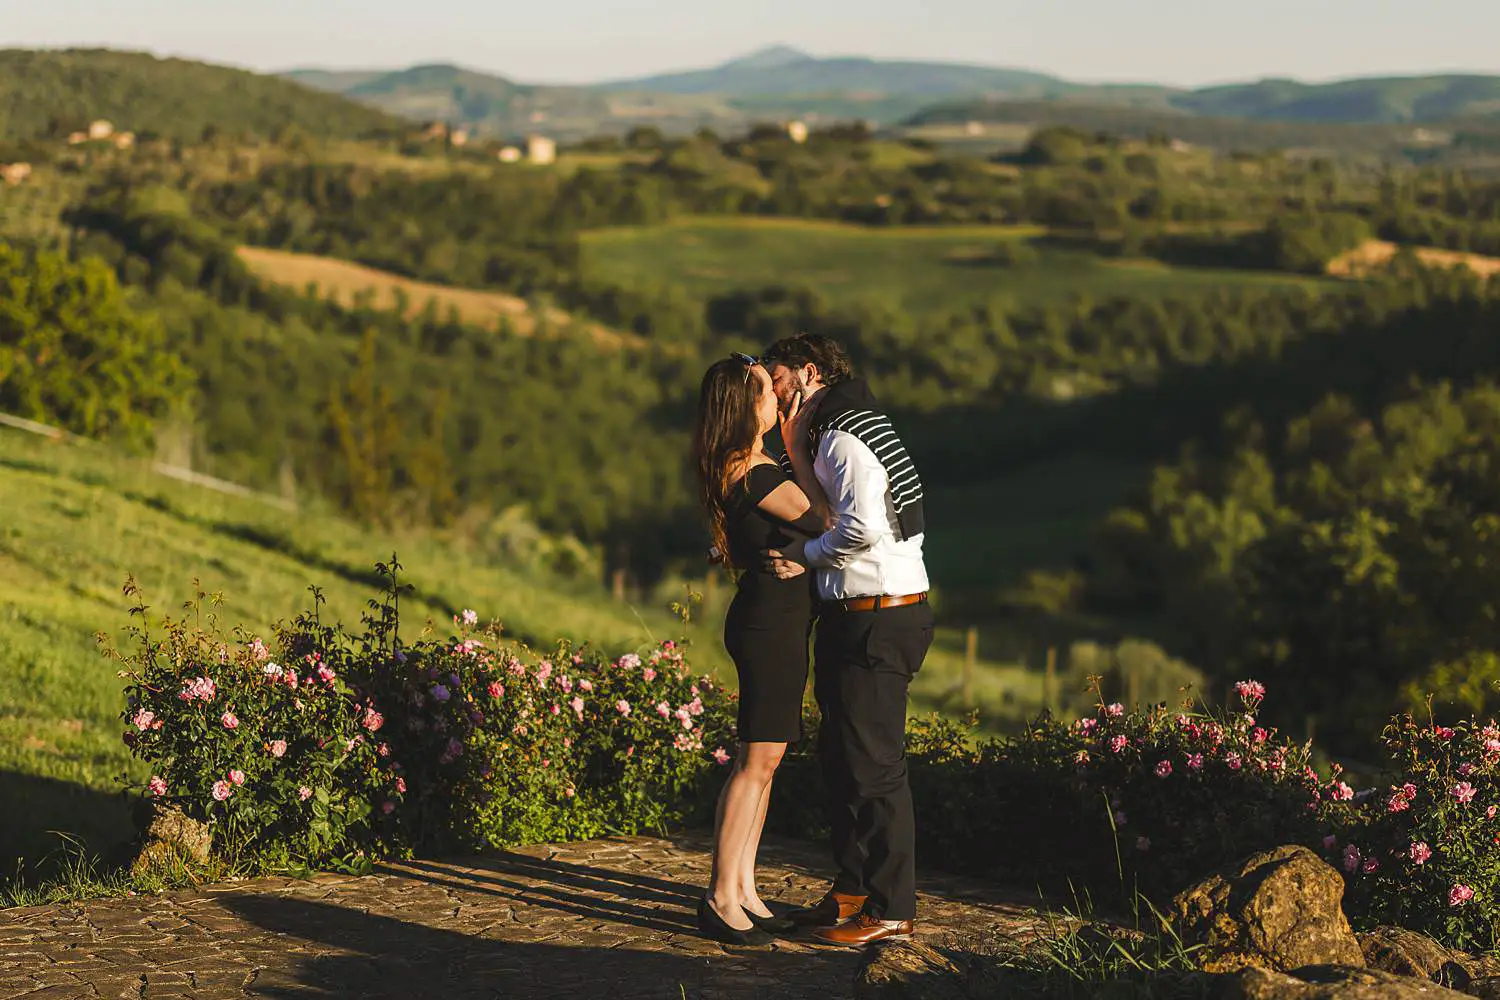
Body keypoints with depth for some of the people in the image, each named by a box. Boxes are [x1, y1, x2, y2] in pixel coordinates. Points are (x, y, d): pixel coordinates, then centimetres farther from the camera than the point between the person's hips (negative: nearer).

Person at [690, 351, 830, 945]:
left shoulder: (741, 468, 13)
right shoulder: (757, 476, -18)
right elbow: (823, 519, -8)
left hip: (774, 622, 10)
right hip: (771, 622, -10)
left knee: (763, 760, 12)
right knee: (757, 760, -7)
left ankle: (743, 892, 17)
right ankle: (721, 900, -2)